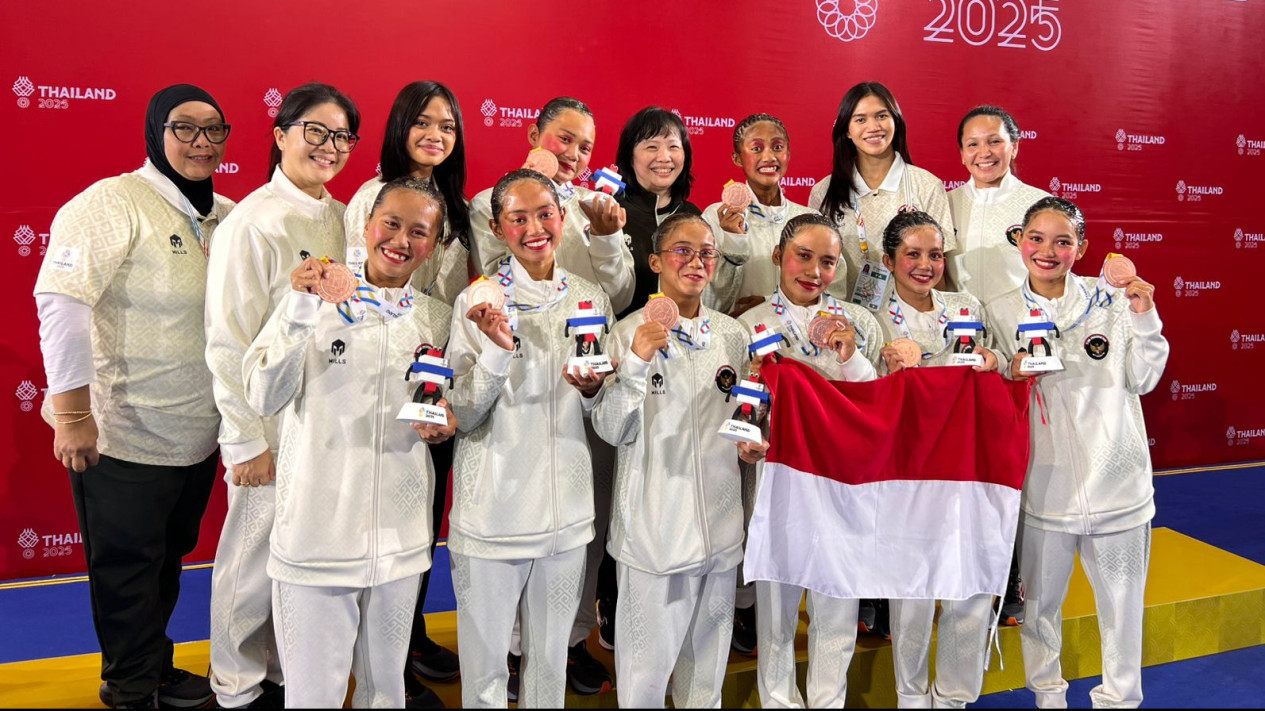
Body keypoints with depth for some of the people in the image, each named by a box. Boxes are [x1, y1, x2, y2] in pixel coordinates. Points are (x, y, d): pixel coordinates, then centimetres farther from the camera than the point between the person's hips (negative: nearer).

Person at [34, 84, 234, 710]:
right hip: (122, 433, -6)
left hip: (199, 433, 7)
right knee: (127, 567, 9)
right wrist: (73, 413, -21)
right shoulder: (114, 203, -15)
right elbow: (60, 300, -21)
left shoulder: (226, 216, 6)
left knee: (169, 557, 20)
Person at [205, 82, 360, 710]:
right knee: (255, 563, 6)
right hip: (275, 430, -6)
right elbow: (229, 343, -12)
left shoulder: (344, 219, 8)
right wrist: (246, 439, -13)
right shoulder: (252, 222, -11)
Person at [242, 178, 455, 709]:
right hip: (318, 529, -3)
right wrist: (300, 312, -23)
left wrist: (446, 425, -4)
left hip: (400, 538, 4)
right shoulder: (314, 298, -5)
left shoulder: (436, 318, 6)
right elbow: (264, 399, -13)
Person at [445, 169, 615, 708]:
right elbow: (464, 416, -9)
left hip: (567, 509, 3)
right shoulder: (477, 301, -5)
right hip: (492, 508, -3)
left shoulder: (591, 299, 5)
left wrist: (592, 390, -10)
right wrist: (498, 350, -23)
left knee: (551, 658, 17)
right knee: (485, 663, 10)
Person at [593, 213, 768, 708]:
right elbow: (613, 431, -13)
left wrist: (749, 444, 0)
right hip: (654, 520, -4)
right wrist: (636, 364, -25)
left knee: (709, 650, 17)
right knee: (648, 663, 2)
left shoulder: (733, 335, 7)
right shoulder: (631, 332, -7)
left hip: (719, 517, 5)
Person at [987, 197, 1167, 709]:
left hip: (1114, 474, 0)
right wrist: (1014, 376, -15)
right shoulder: (1003, 312, 0)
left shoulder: (1111, 300, -1)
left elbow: (1142, 380, 0)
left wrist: (1144, 318, -12)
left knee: (1121, 599, 12)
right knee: (1040, 598, 12)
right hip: (1045, 477, 0)